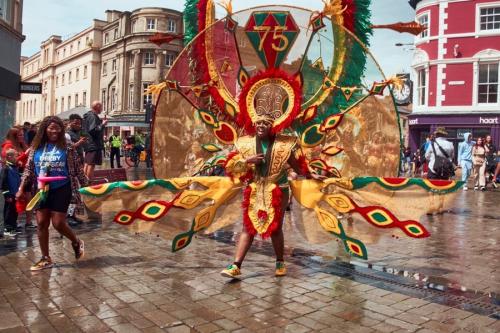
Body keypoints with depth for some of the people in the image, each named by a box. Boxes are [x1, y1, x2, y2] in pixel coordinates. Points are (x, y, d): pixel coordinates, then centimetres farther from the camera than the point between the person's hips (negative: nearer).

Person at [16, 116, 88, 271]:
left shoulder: (67, 148, -5)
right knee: (41, 223, 5)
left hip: (61, 190, -4)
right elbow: (29, 169, 8)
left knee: (58, 223, -6)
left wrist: (85, 185, -1)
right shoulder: (36, 148, 4)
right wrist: (21, 188, 2)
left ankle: (76, 242, 24)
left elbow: (77, 169, -1)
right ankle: (46, 259, 18)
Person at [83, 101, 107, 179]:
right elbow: (93, 130, -24)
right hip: (94, 144, -11)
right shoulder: (93, 116, -14)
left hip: (89, 144, 11)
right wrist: (102, 124, -13)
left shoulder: (89, 115, 18)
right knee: (91, 164, -9)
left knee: (87, 164, 13)